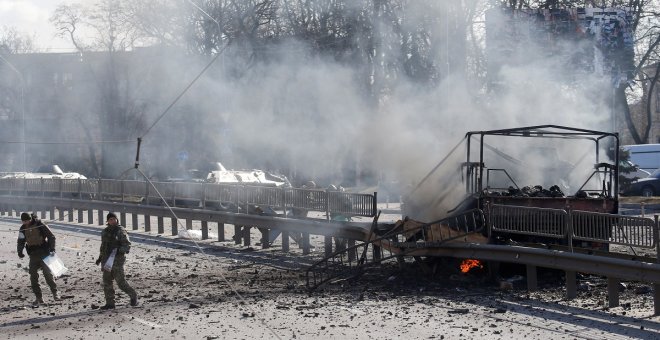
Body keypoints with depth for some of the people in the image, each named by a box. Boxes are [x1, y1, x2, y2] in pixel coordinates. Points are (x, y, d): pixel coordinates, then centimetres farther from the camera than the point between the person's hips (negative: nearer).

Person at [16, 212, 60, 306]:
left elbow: (51, 236, -4)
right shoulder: (23, 229, 6)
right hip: (33, 255, 4)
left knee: (48, 273, -6)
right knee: (33, 276, -2)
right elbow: (21, 241, 15)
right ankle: (39, 298, 3)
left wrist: (52, 249, -11)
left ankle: (55, 293, 10)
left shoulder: (40, 225, -7)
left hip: (44, 253, -4)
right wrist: (20, 252, 0)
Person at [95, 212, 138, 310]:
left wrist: (119, 250, -27)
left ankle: (133, 296, 13)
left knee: (121, 282, -8)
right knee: (107, 282, 3)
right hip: (107, 260, 7)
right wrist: (100, 258, 22)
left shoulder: (121, 231, -7)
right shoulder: (105, 232, 14)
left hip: (117, 259, -7)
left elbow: (127, 245, -11)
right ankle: (110, 303, 7)